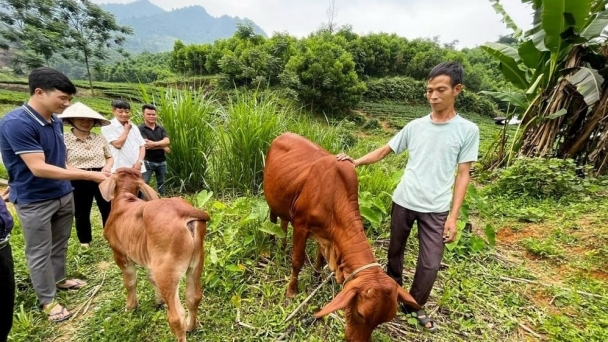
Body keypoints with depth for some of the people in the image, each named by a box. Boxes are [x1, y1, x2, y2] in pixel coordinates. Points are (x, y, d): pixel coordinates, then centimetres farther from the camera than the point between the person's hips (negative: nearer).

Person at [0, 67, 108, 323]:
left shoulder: (56, 121, 1)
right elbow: (39, 168, -27)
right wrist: (90, 175, -29)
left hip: (63, 195, 7)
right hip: (34, 202, -6)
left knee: (60, 244, 20)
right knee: (39, 252, 9)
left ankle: (59, 279, 41)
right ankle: (47, 300, 23)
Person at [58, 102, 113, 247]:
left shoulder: (99, 138, 7)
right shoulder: (64, 139, -6)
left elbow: (110, 157, 16)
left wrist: (108, 166, -5)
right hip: (79, 182, -3)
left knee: (108, 209, 9)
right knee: (82, 213, 12)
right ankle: (85, 243, 30)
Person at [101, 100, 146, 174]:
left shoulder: (133, 126, 13)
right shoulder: (108, 126, -4)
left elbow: (142, 146, 11)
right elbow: (118, 144, -17)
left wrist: (139, 162, -5)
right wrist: (126, 129, -5)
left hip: (138, 169, 6)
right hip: (121, 170, -5)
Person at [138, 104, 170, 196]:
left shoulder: (161, 128, 8)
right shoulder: (141, 129, -6)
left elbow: (167, 141, -7)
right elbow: (145, 144, -18)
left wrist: (154, 144, -24)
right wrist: (163, 147, -10)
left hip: (162, 161, 5)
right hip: (148, 162, -4)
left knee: (161, 184, 14)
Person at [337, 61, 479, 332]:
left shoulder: (468, 130, -4)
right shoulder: (415, 126, 2)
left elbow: (463, 174, -3)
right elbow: (384, 151, 7)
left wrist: (453, 216, -6)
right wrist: (355, 162, -8)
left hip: (436, 209, -2)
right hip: (403, 202, 3)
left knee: (430, 264, 3)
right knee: (395, 250, 17)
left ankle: (414, 305, 30)